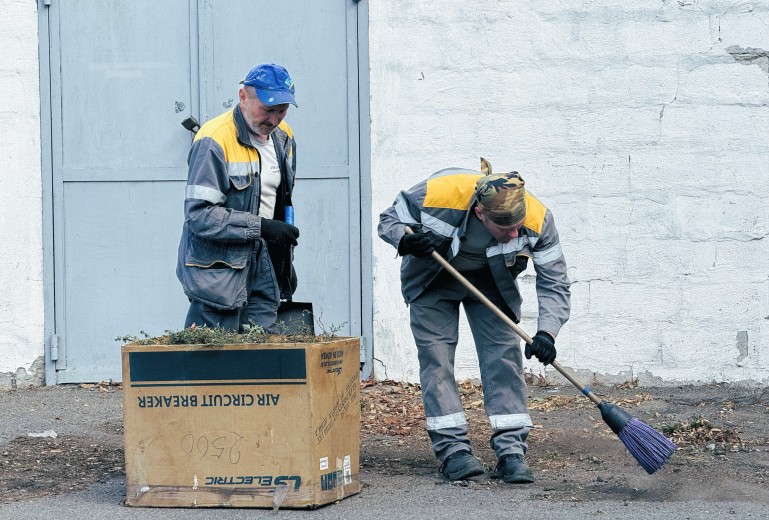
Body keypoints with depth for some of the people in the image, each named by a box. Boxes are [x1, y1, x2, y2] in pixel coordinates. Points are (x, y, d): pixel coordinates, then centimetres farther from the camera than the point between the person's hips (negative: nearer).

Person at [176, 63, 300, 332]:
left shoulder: (283, 138, 11)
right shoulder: (214, 141, -16)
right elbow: (199, 214, -22)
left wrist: (286, 261, 22)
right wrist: (259, 226, -23)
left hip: (262, 269, 7)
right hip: (218, 269, -7)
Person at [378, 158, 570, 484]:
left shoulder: (537, 219, -31)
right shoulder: (437, 193, -37)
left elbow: (554, 280, -19)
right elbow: (389, 220, -18)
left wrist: (547, 332, -32)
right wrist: (406, 240, -40)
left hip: (490, 281, 1)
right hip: (433, 279, -1)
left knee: (504, 355, -8)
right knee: (436, 356, -8)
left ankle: (511, 451, -6)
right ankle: (452, 448, -3)